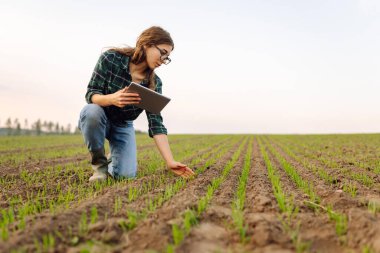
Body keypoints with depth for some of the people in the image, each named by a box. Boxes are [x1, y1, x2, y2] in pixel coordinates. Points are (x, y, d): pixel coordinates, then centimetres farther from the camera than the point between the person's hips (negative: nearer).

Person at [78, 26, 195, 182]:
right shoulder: (111, 58, -21)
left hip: (123, 126, 2)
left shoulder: (154, 83, -13)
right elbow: (91, 94, -20)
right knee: (91, 111, -37)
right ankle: (100, 163, -12)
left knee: (126, 175, -17)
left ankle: (113, 160, 21)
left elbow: (156, 124, -18)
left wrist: (170, 161, -27)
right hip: (96, 121, -1)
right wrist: (112, 99, -44)